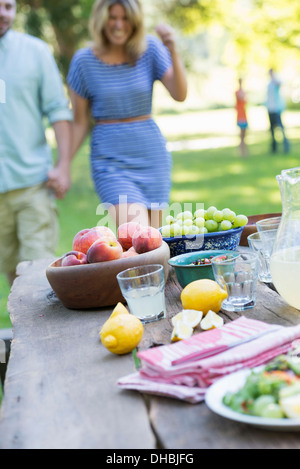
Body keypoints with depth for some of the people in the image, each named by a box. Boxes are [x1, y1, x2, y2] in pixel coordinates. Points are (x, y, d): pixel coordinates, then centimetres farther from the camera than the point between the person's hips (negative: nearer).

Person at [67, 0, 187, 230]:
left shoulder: (150, 49, 0)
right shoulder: (84, 60, -3)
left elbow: (180, 95, -9)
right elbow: (80, 123, 2)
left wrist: (173, 51, -22)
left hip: (152, 156, 3)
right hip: (111, 160, -2)